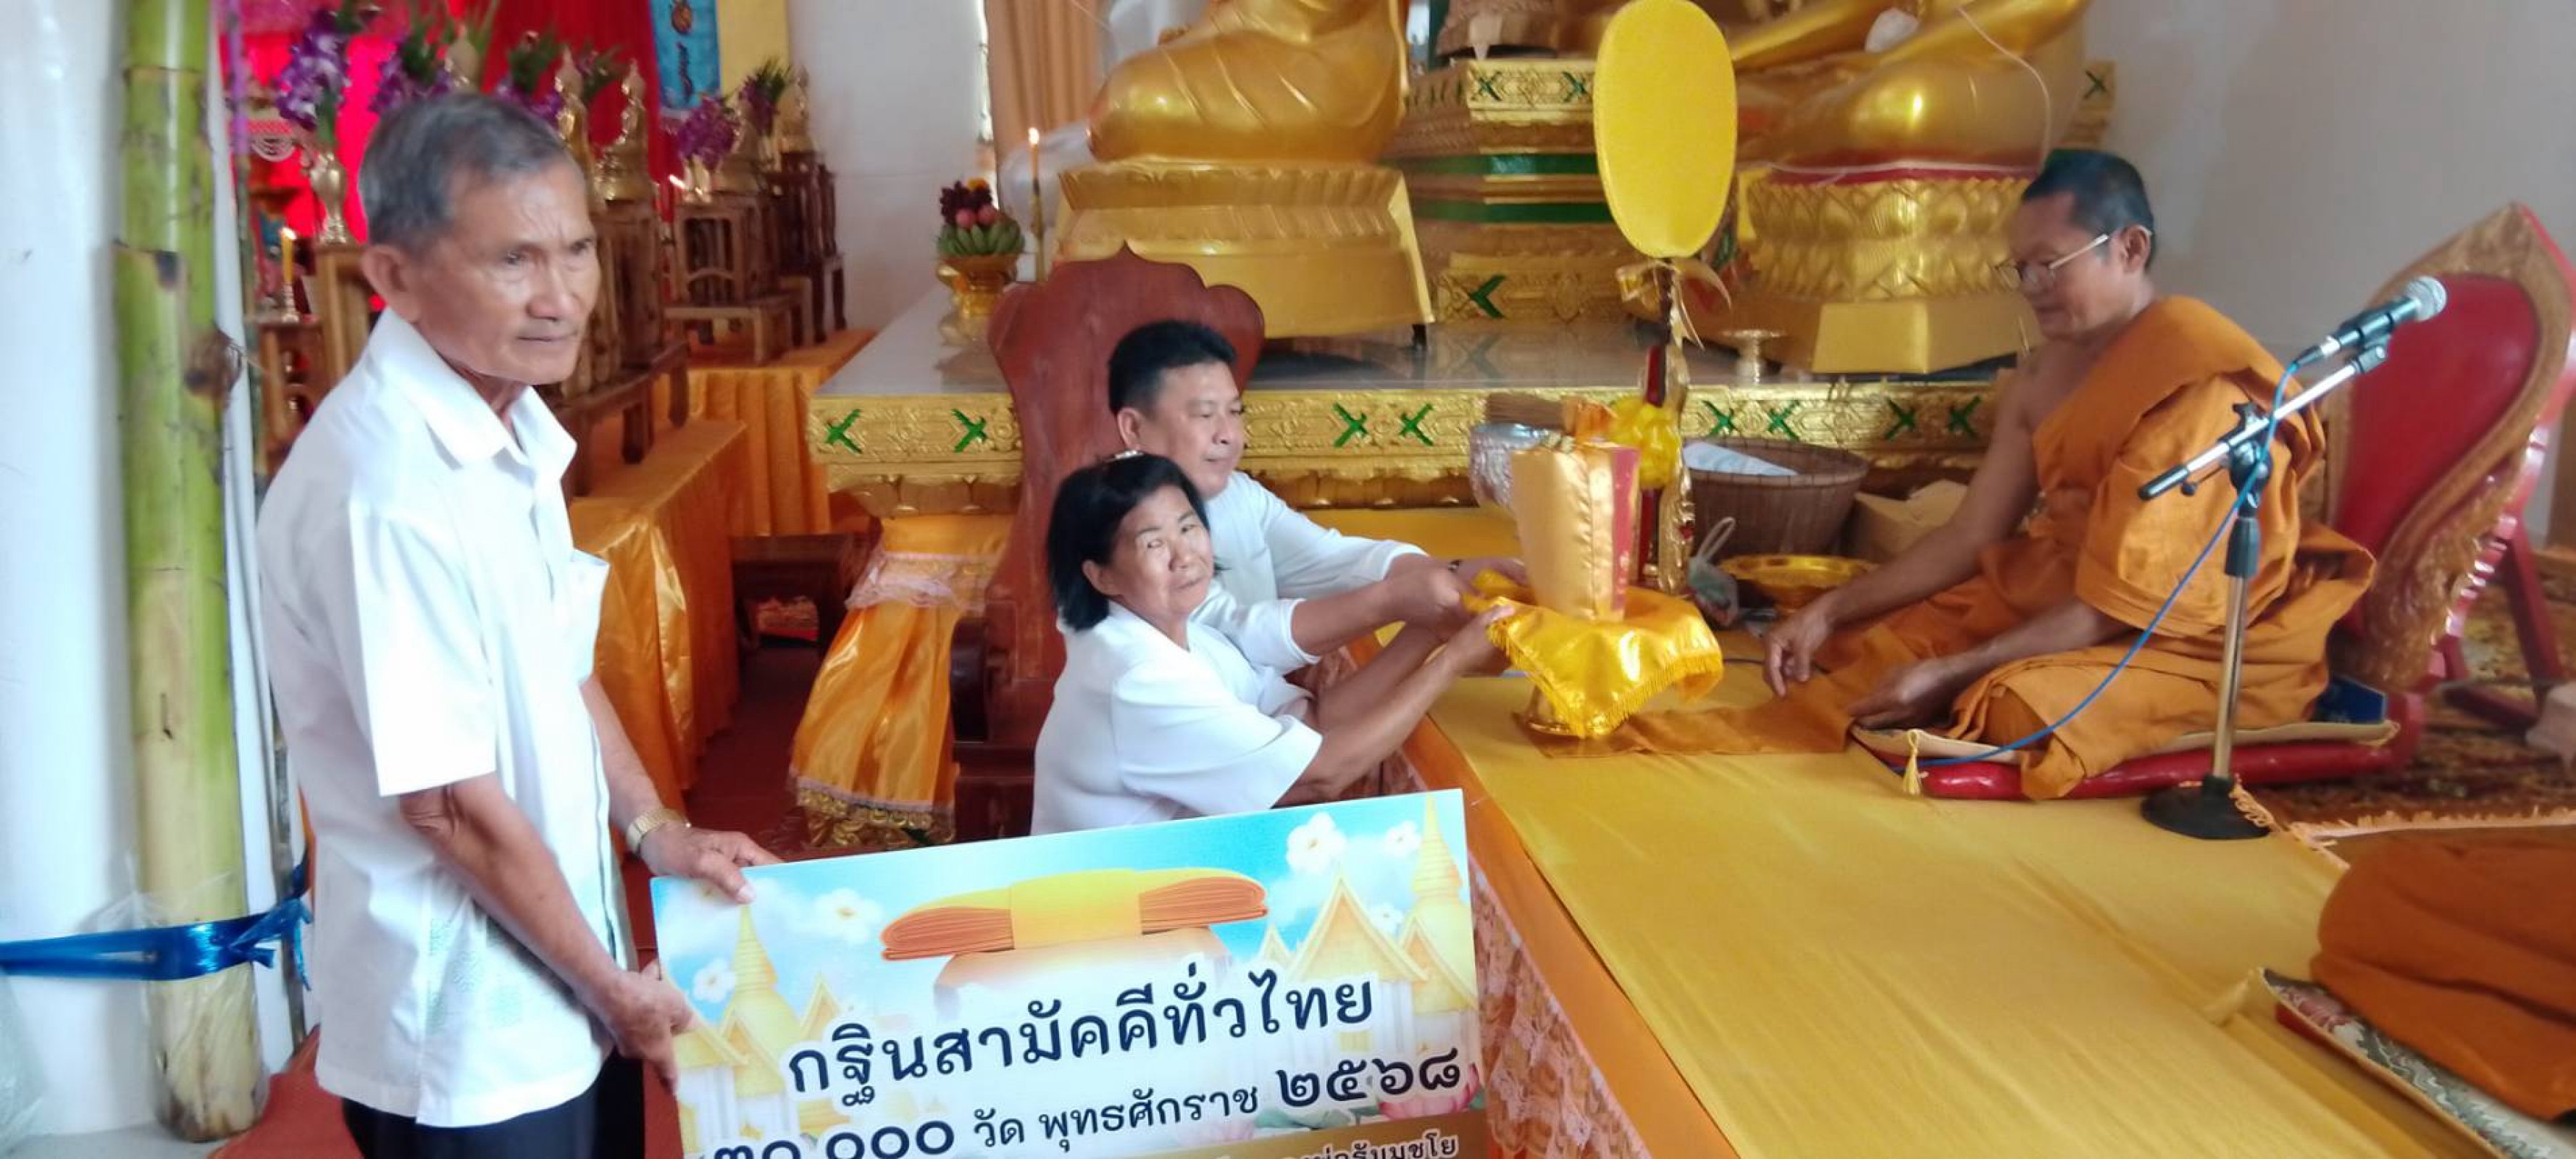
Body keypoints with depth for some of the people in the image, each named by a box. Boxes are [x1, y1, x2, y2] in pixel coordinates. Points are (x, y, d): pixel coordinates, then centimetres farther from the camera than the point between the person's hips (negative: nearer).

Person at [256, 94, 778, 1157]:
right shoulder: (385, 488, -28)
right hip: (467, 1037, -8)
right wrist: (617, 987, -12)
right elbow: (451, 804, -23)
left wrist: (657, 831, 9)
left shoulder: (510, 422, 0)